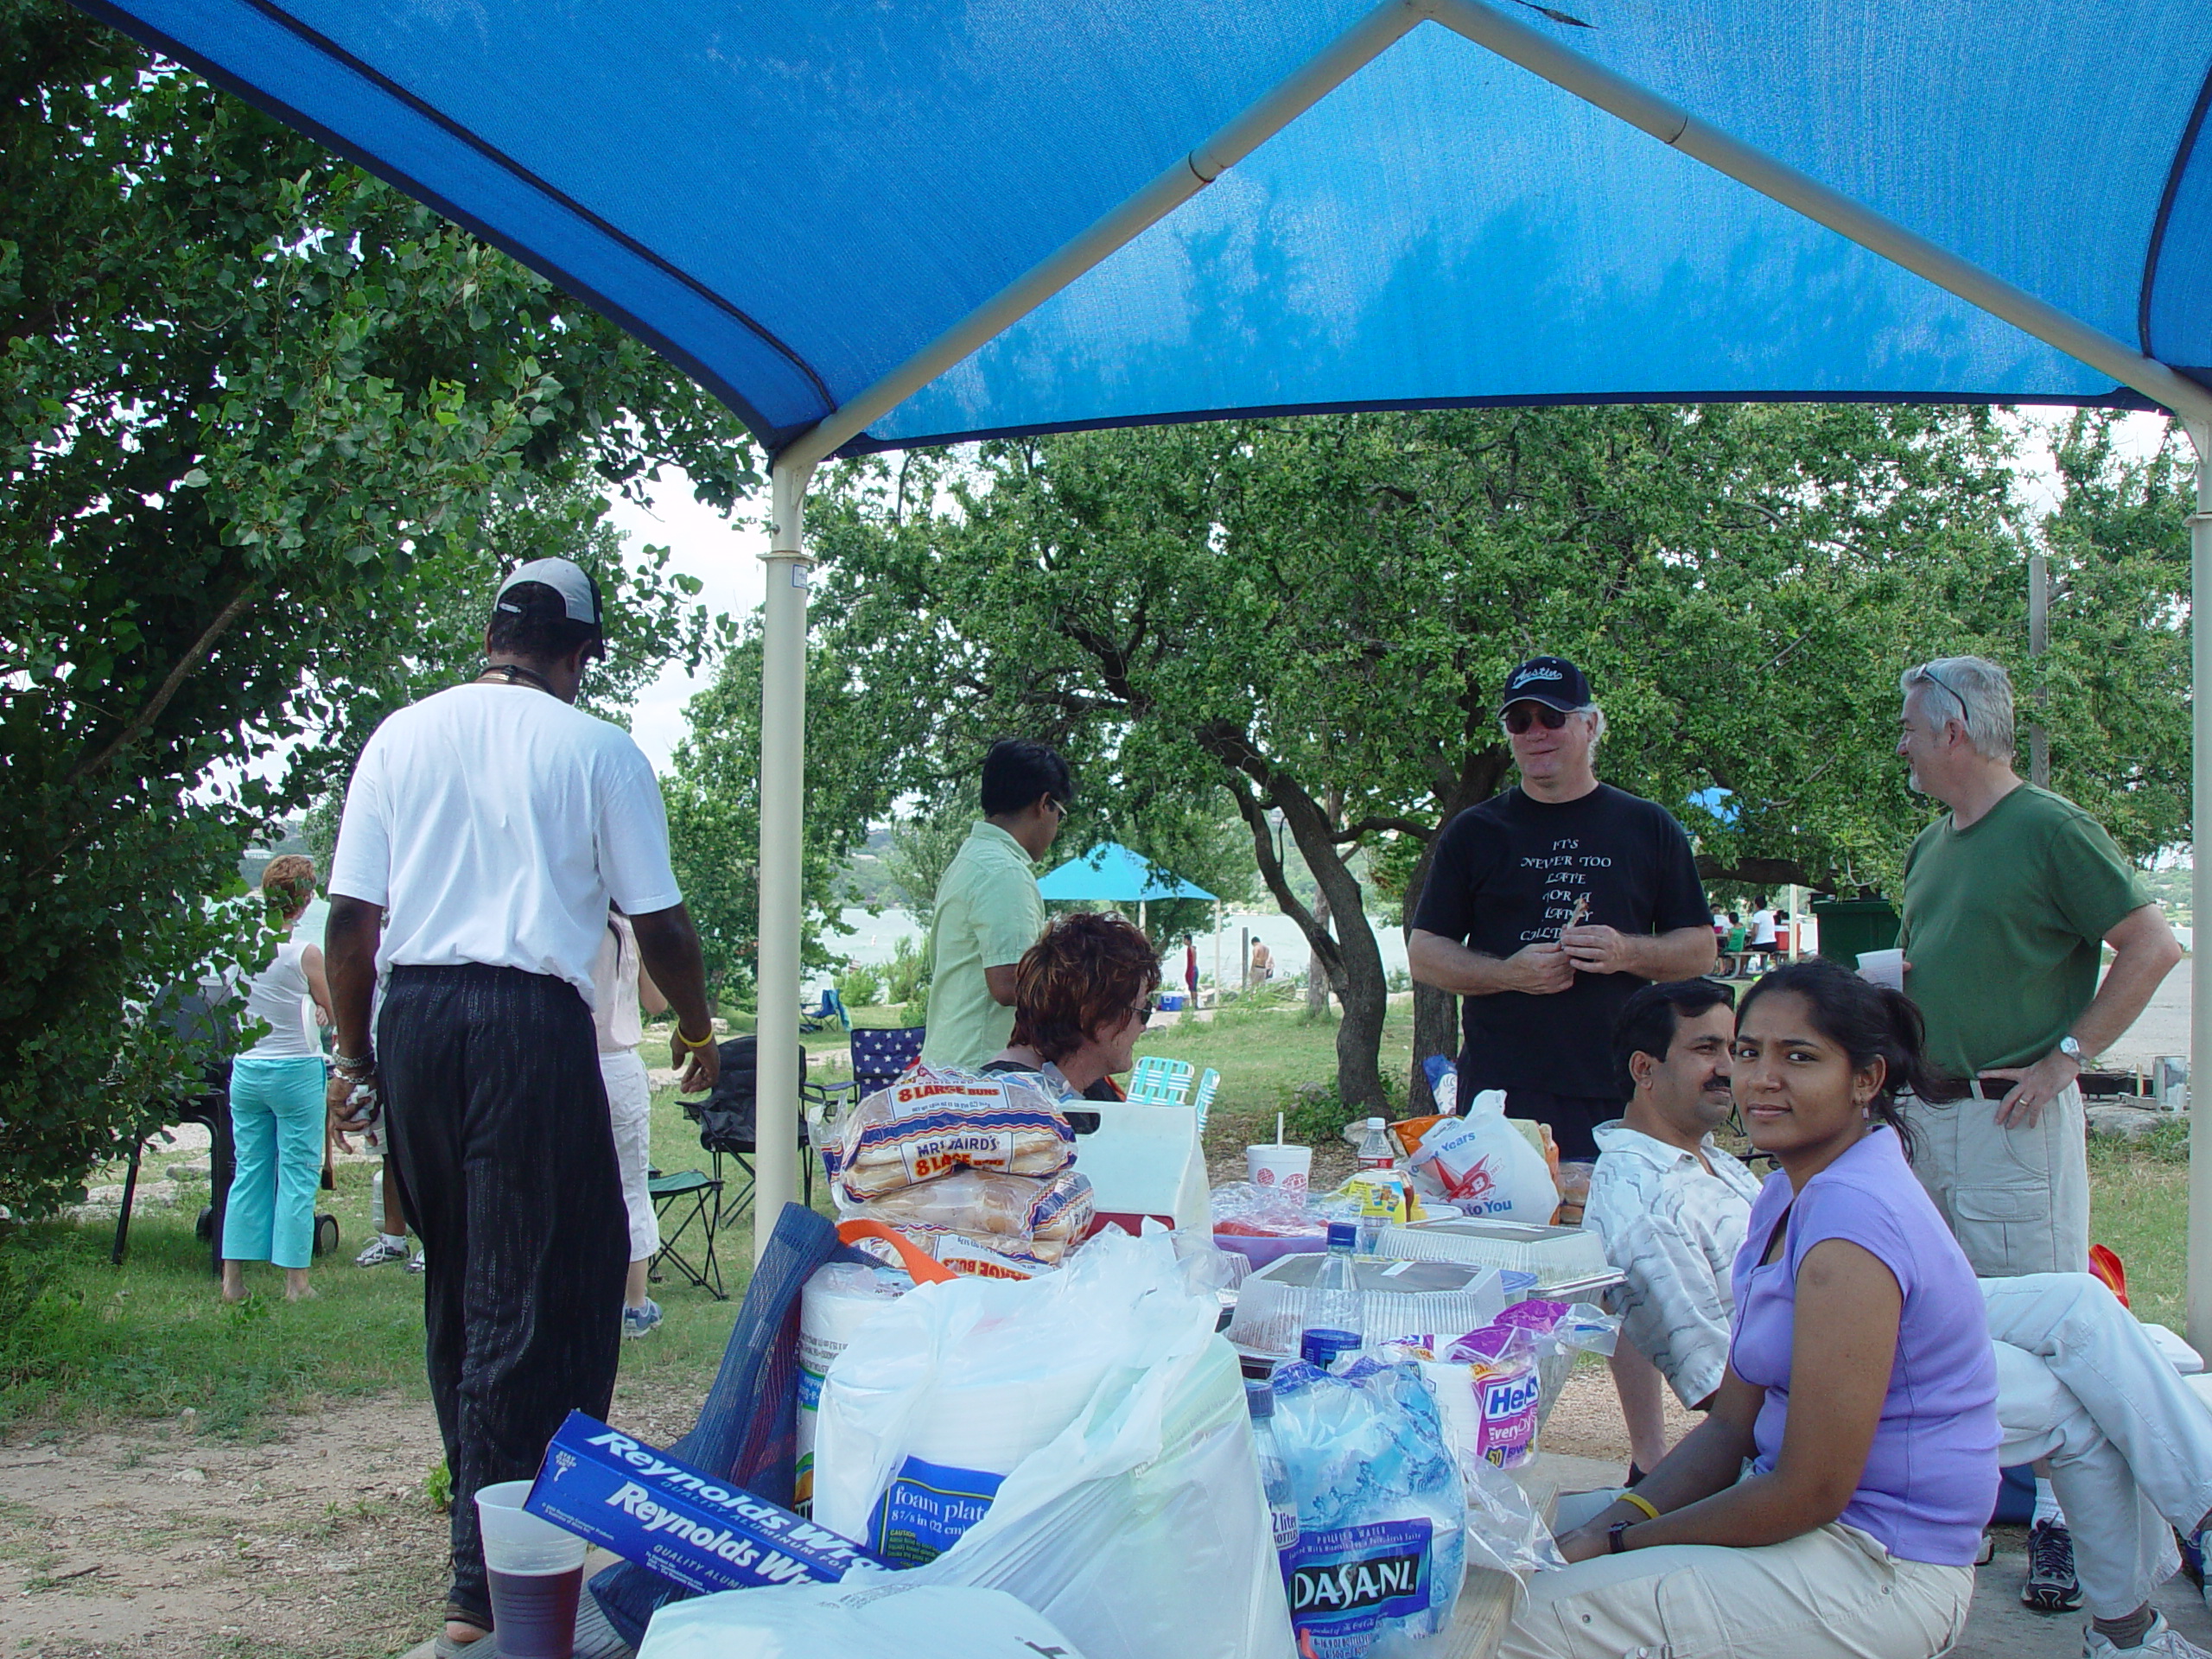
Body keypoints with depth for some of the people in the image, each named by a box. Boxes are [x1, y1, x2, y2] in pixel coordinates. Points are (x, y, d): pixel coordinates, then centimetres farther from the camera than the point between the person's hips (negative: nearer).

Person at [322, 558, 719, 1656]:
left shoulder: (403, 735, 9)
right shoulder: (597, 752, 0)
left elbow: (350, 915, 6)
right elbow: (658, 923, 0)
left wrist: (355, 1053, 18)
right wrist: (697, 1031, 18)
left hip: (412, 1015, 5)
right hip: (532, 1022, -4)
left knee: (456, 1281, 17)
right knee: (529, 1292, -2)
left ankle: (484, 1499, 31)